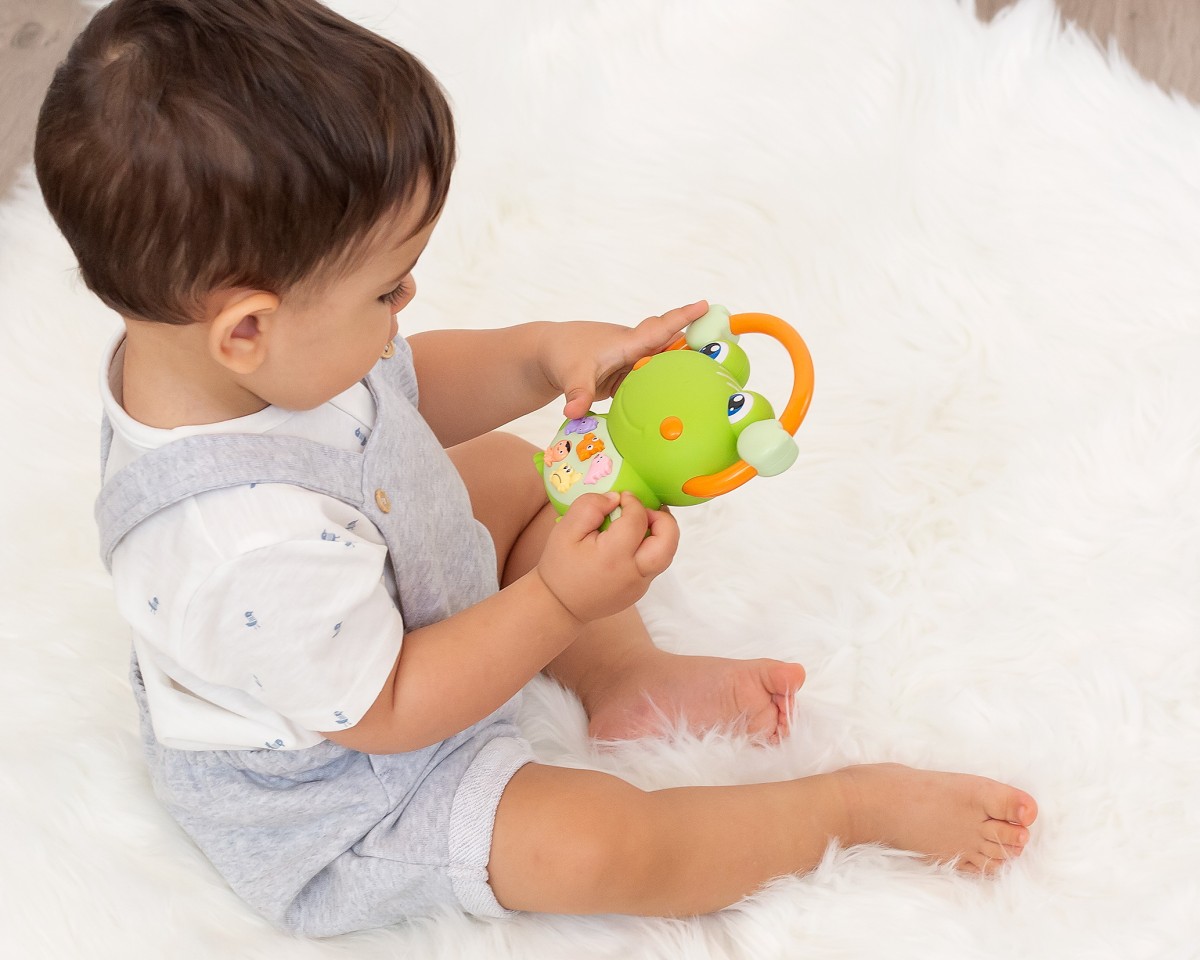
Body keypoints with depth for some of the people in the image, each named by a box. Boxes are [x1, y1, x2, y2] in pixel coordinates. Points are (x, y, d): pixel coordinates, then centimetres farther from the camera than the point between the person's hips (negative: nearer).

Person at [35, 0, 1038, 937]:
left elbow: (404, 390, 1)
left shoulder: (251, 353, -20)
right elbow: (388, 711, -31)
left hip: (392, 610, 9)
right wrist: (560, 604, -32)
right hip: (334, 804, -9)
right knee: (592, 846, -20)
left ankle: (624, 677, 17)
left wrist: (547, 357, -14)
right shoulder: (252, 549, -46)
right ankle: (862, 802, -2)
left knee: (515, 471, 17)